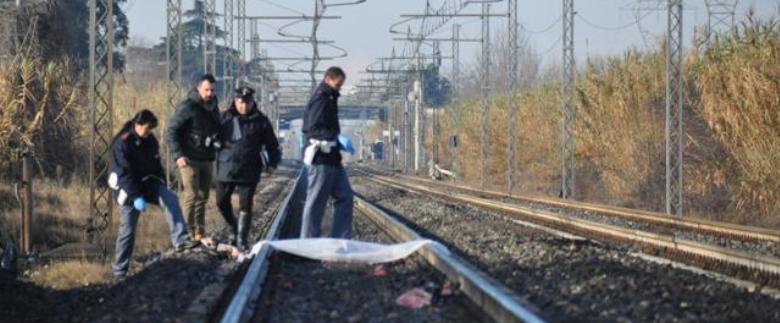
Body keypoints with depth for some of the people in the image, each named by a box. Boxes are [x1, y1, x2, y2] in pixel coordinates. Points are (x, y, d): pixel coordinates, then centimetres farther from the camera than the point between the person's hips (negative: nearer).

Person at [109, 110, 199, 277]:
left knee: (171, 199, -21)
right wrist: (135, 197, -33)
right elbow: (125, 174, -26)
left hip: (148, 183, 6)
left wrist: (163, 186, 7)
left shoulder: (150, 140, 3)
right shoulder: (122, 144, -20)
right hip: (128, 189, -6)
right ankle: (120, 269, 10)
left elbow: (156, 165, 14)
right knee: (128, 228, -2)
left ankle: (180, 240, -31)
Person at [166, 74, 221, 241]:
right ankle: (189, 232, -6)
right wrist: (178, 155, -21)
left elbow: (217, 130, 24)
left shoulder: (213, 107, 11)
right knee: (191, 196, -8)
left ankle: (200, 232, 15)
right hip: (189, 159, -7)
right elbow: (171, 132, -12)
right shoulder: (187, 107, -11)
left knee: (203, 197, 10)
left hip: (207, 159, 7)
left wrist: (218, 142, 1)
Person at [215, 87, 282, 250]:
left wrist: (272, 163, 0)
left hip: (249, 172, -1)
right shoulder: (225, 117, 2)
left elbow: (271, 144, 9)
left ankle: (241, 239, 6)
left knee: (245, 205, -3)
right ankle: (235, 227, 33)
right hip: (226, 168, 1)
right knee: (222, 202, 8)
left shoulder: (260, 121, 3)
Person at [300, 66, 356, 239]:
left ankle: (341, 238, 10)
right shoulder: (320, 99, -13)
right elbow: (314, 129, -22)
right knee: (316, 202, -4)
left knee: (345, 196, 8)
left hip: (332, 159, 10)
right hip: (321, 159, -10)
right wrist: (337, 138, -28)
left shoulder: (329, 98, 18)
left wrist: (339, 142, 16)